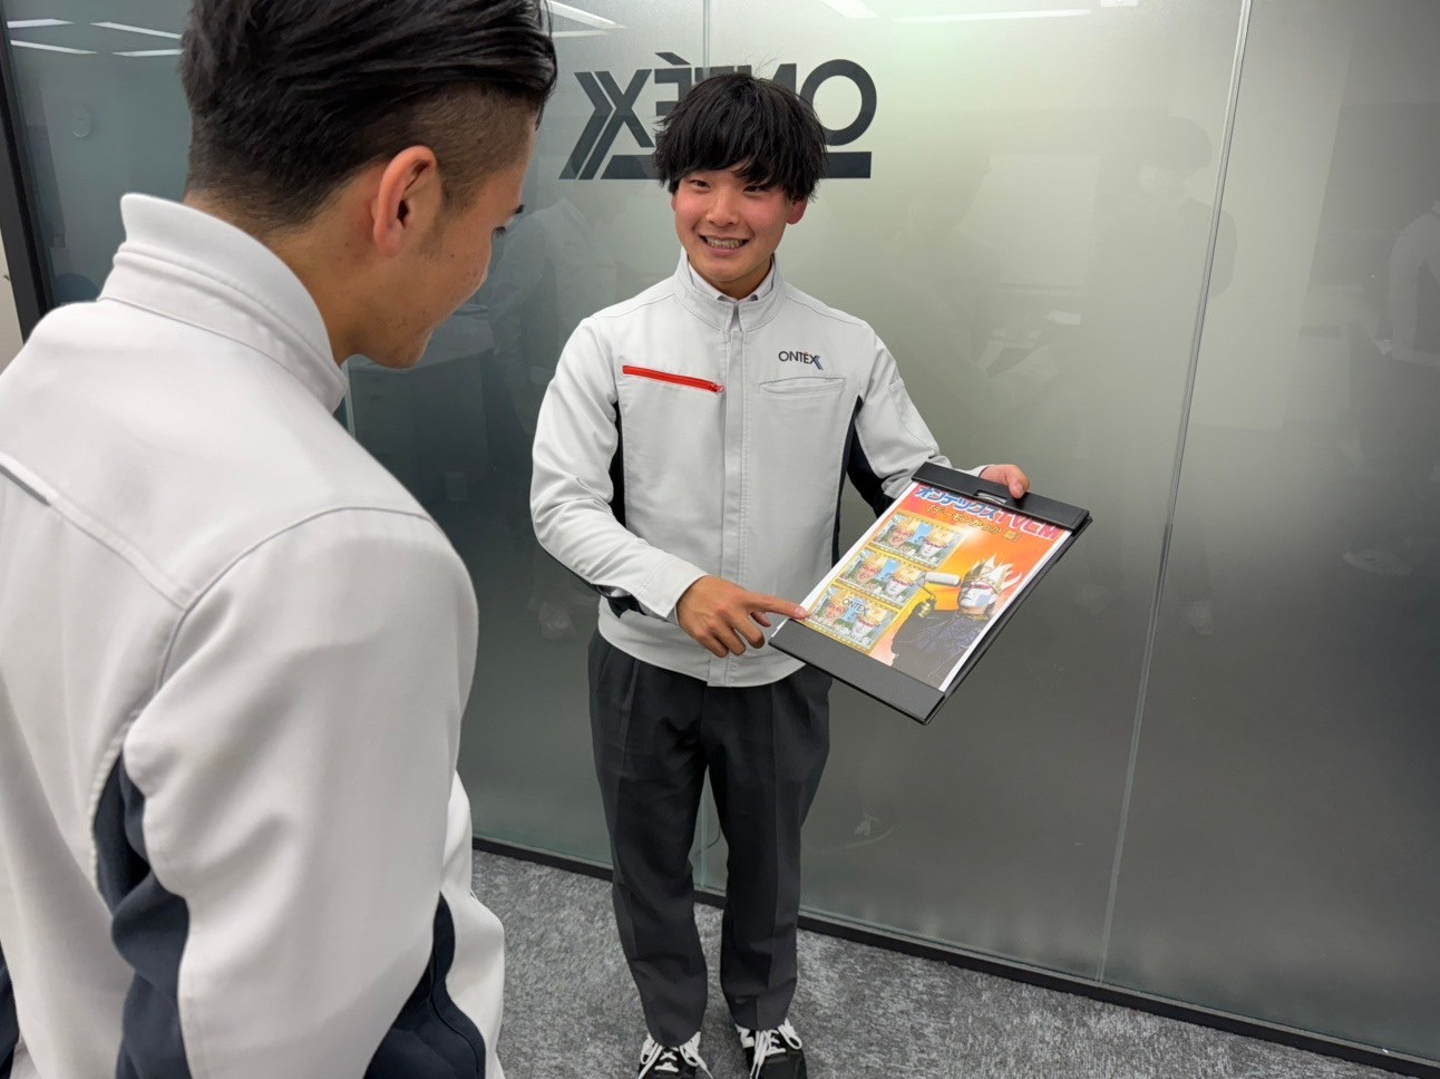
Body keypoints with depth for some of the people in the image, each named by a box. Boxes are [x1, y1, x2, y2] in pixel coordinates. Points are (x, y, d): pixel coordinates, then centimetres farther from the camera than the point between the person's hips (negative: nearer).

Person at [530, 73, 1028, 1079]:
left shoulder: (850, 349, -6)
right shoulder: (611, 342, -10)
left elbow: (914, 480, -1)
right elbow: (563, 504, -12)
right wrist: (678, 587, -27)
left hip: (783, 668, 1)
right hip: (647, 664, 0)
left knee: (769, 861, 23)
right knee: (650, 866, 20)